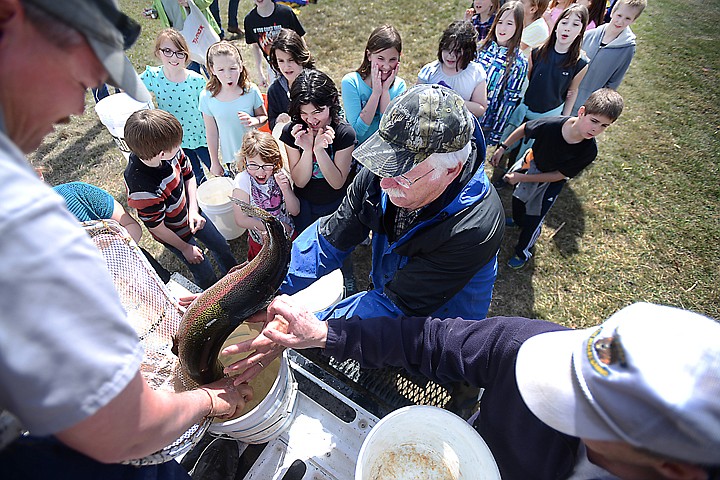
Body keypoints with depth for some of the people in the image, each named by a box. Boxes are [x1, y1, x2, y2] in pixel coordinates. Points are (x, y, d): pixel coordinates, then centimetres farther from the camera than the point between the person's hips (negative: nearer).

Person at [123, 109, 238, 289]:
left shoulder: (171, 151, -24)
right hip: (174, 232, -6)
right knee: (205, 274, 11)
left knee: (222, 247, 24)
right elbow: (156, 227, -24)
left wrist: (194, 210, -14)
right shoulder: (143, 189, -40)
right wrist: (185, 248, -9)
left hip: (191, 213, 6)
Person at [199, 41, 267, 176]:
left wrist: (254, 120, -23)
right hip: (231, 158, 0)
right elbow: (211, 133, -2)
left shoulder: (251, 90, -13)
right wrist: (214, 162, 5)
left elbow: (264, 117, 1)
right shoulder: (207, 97, -10)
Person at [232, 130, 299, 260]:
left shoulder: (280, 175, -14)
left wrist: (286, 189, -31)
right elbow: (241, 220, -20)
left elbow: (295, 211, -13)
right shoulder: (243, 181, -22)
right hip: (261, 241, -2)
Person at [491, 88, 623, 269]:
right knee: (518, 198, 26)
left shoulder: (589, 151, -33)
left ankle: (523, 252, 31)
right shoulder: (551, 125, -36)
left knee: (534, 219, 4)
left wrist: (522, 178, -27)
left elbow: (559, 175, -24)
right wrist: (502, 147, -11)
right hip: (532, 164, 2)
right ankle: (518, 221, 61)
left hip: (552, 180, -2)